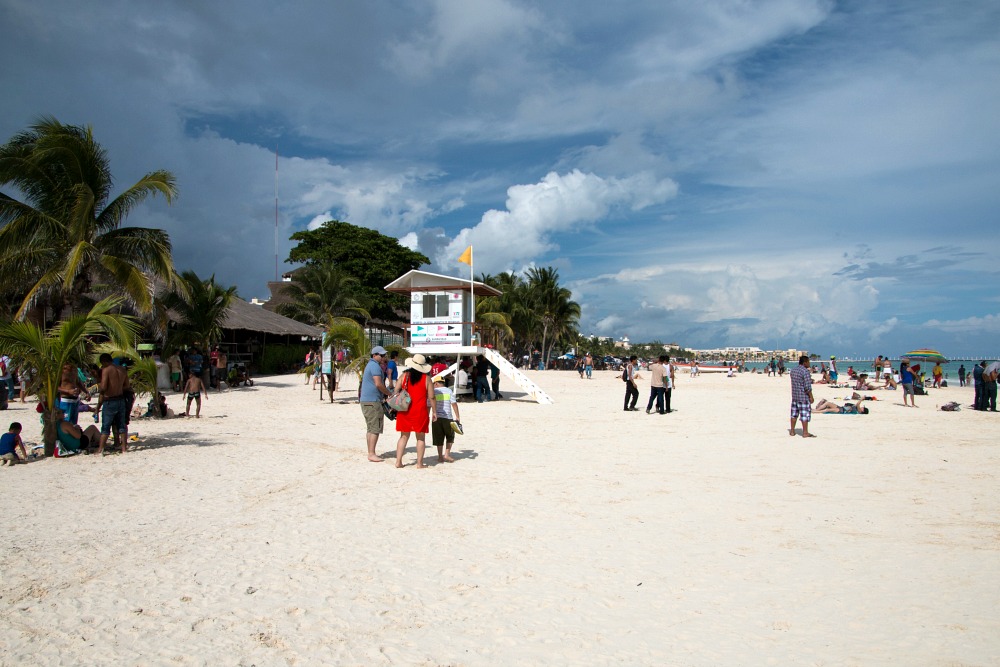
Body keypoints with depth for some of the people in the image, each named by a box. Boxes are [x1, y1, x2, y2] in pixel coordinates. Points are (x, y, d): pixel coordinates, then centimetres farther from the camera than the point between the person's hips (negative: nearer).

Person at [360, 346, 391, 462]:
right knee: (375, 429, -8)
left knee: (370, 428, 13)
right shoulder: (375, 366, -13)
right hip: (372, 401, -11)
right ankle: (372, 454, -8)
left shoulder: (370, 365, 20)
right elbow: (378, 384, -22)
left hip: (365, 400, 11)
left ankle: (370, 453, 17)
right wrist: (389, 394, -9)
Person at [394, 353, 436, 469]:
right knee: (420, 437, 7)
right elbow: (431, 397, -6)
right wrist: (434, 412, 3)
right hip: (420, 411, -2)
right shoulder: (426, 378, -5)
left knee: (404, 436, 12)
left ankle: (398, 461, 11)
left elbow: (396, 392, 1)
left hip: (405, 410, 3)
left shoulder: (404, 376, 0)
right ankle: (419, 463, 8)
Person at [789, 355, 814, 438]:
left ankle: (792, 431, 19)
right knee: (805, 414, -1)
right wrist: (811, 396, -12)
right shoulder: (805, 371, -16)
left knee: (794, 413, 13)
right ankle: (805, 432, 1)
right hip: (804, 396, -8)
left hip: (794, 396, 8)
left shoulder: (793, 370, 9)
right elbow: (807, 386, -19)